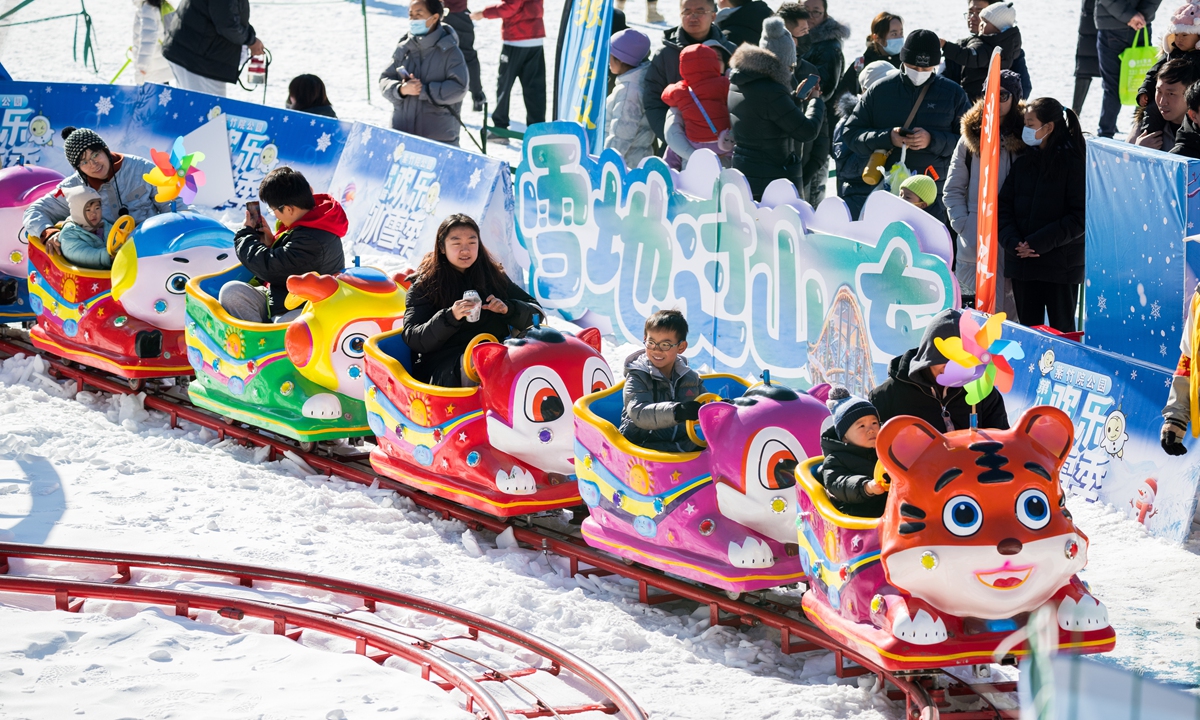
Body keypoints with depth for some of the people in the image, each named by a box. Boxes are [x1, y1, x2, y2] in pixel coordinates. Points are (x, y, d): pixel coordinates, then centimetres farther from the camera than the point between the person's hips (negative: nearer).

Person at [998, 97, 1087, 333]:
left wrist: (1038, 243, -17)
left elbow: (1080, 217, -13)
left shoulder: (1074, 163, -7)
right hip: (1022, 261, 5)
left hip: (1061, 267, -5)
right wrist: (1013, 242, -11)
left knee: (1062, 331, 1)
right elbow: (1003, 207, 7)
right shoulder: (1023, 162, 11)